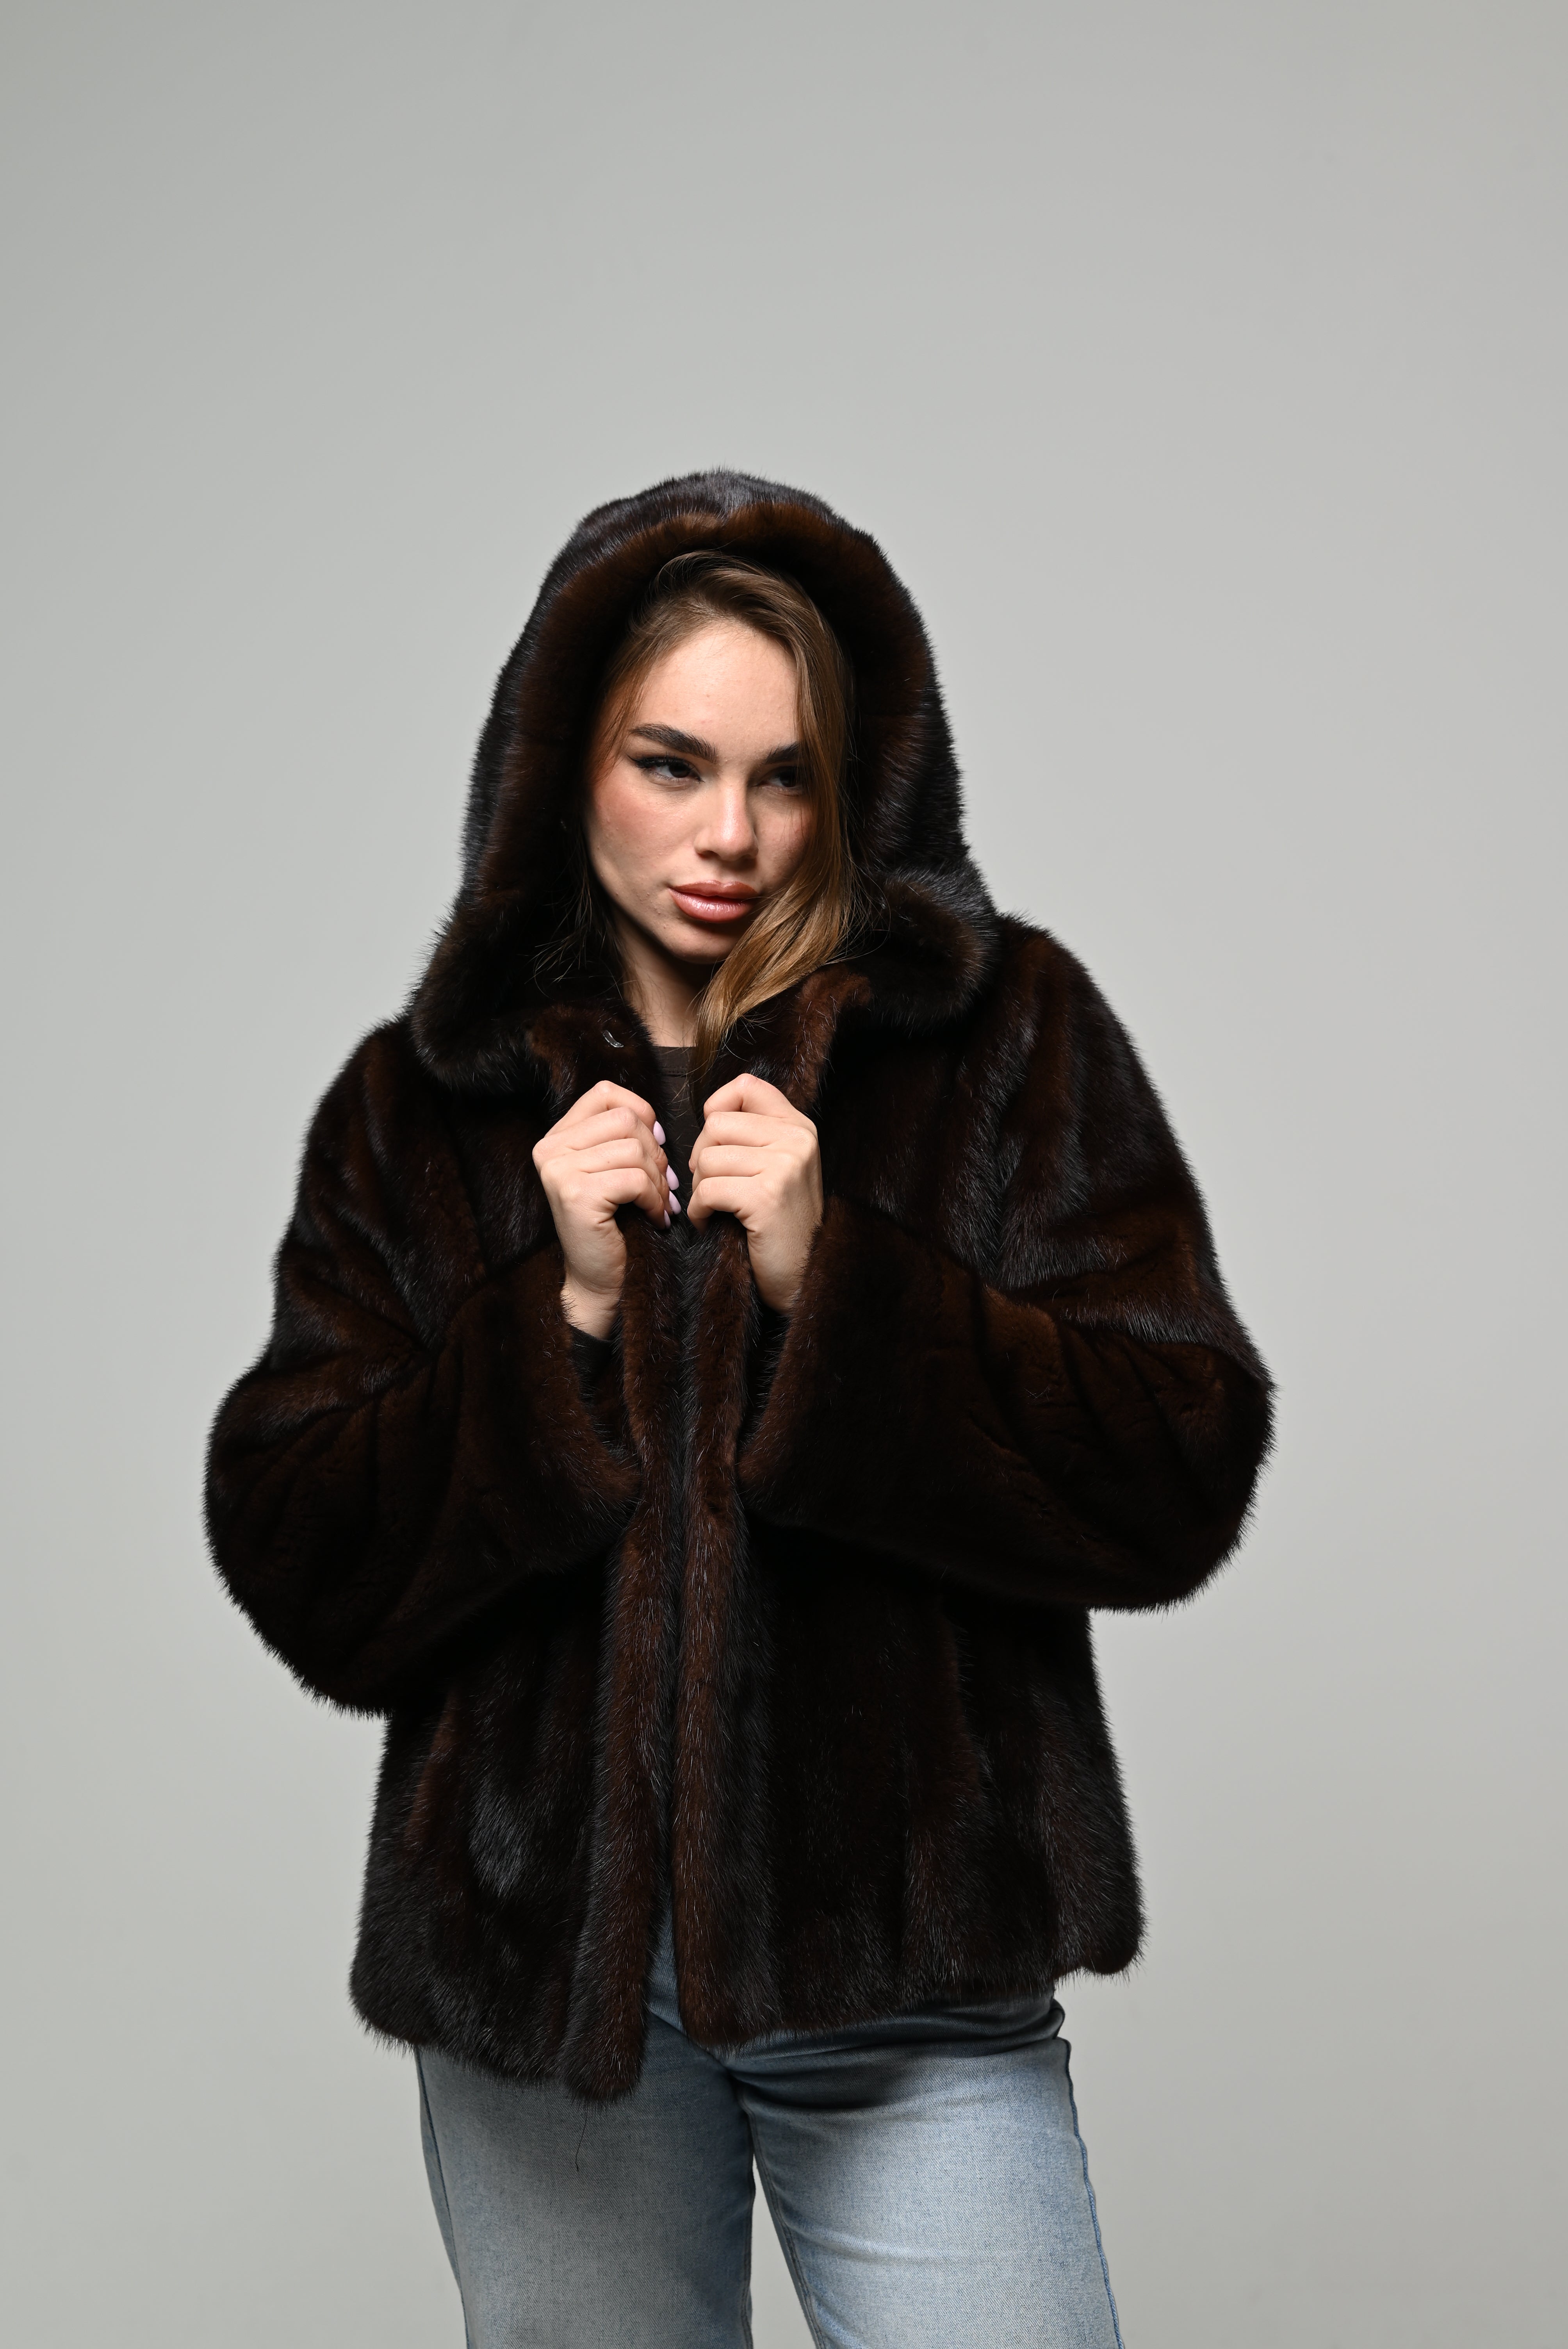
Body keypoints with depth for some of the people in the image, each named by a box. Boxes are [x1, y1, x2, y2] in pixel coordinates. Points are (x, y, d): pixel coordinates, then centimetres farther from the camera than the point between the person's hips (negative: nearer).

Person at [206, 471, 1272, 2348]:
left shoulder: (1008, 1032, 0)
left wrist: (833, 1280, -18)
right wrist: (560, 1313, -15)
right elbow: (301, 1581, -2)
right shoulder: (419, 1102, 4)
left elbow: (1181, 1483, -7)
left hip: (903, 1955, -1)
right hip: (538, 1947, 2)